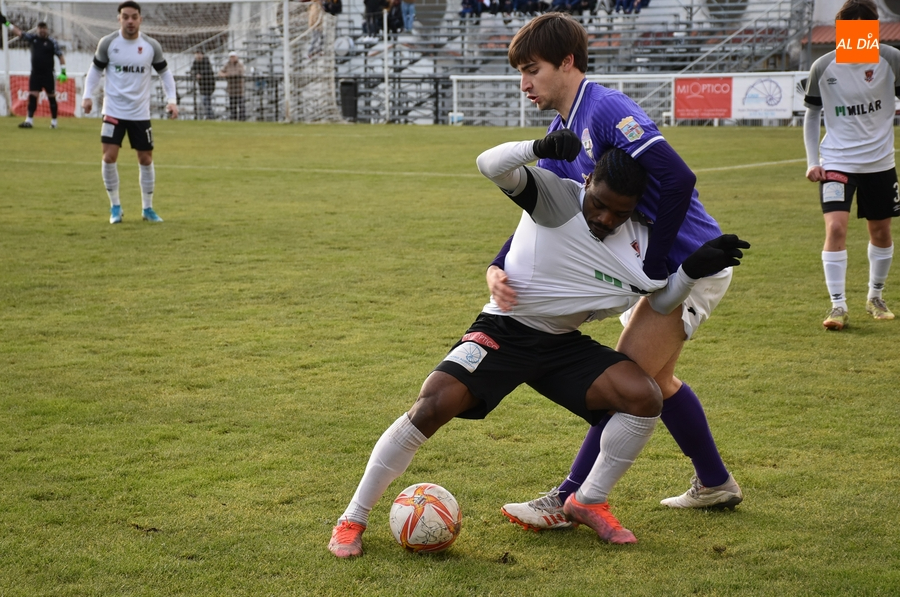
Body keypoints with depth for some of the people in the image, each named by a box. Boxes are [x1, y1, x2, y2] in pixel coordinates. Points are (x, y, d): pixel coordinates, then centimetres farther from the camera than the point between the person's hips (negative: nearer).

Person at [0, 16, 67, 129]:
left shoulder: (52, 42, -6)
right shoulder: (33, 38, 5)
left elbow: (60, 56, -6)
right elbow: (19, 32, 11)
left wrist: (63, 72, -13)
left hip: (48, 75, -3)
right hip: (35, 73, 4)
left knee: (52, 98, 4)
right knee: (32, 96, -4)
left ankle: (54, 121, 15)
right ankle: (29, 120, -8)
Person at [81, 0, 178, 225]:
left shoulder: (152, 46, -2)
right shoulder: (107, 43, -5)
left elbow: (164, 72, 9)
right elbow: (96, 69, 6)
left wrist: (172, 100, -3)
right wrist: (87, 95, -7)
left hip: (140, 113, 2)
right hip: (113, 111, -1)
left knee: (146, 159, 6)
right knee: (109, 157, -11)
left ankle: (147, 208, 21)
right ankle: (115, 206, 6)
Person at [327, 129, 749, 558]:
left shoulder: (640, 241, 0)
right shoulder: (557, 197, -16)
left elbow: (662, 300, 13)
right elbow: (491, 166, -30)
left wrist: (694, 268, -6)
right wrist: (539, 148, -48)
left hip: (563, 345, 5)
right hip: (503, 331, -5)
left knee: (644, 398, -15)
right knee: (432, 407, -23)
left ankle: (589, 502, 6)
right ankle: (353, 519, -8)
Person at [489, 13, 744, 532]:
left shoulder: (607, 109, -22)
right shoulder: (561, 136, 8)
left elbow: (678, 180, -32)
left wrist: (651, 263, -25)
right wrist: (498, 270, -13)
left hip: (692, 266, -10)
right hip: (665, 268, 10)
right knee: (654, 379, 20)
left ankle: (569, 501, -3)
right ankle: (716, 484, 35)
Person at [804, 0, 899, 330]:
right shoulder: (823, 67, -7)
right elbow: (812, 114, 5)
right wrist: (812, 161, -1)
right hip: (836, 161, -2)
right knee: (835, 227, -17)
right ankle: (838, 306, -12)